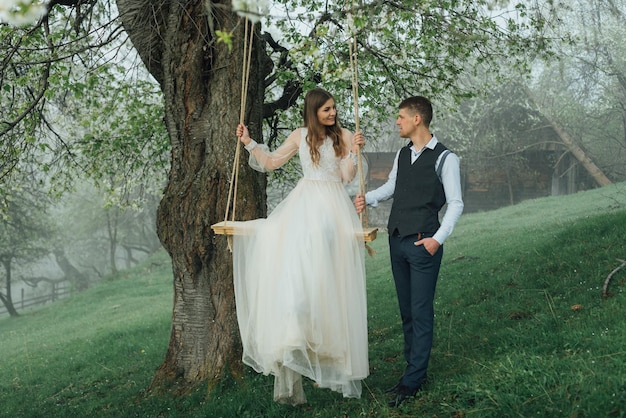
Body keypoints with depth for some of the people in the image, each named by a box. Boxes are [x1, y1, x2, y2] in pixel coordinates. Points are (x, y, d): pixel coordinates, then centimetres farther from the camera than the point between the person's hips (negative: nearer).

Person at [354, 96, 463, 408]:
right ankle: (415, 368, 22)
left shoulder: (445, 158, -8)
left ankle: (413, 379, 5)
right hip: (397, 240, 7)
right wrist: (368, 198, 7)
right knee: (406, 311, 12)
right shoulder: (402, 154, 11)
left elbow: (456, 203, -6)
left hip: (423, 244, -7)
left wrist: (438, 238, -14)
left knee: (421, 313, -2)